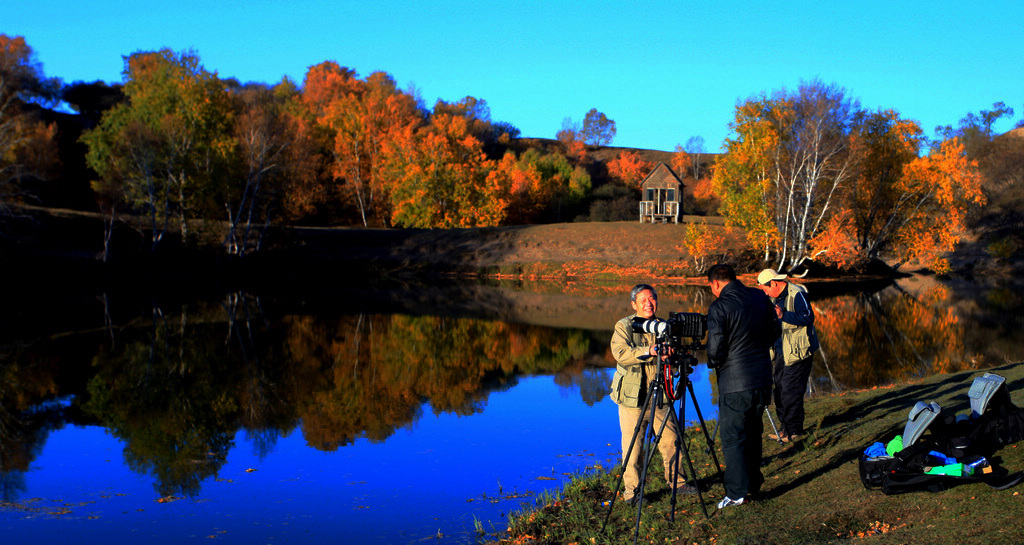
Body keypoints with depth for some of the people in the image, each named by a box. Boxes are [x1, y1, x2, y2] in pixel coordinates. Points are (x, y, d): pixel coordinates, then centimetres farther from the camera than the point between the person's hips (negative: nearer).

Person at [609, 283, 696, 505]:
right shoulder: (623, 327, -4)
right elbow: (621, 354, -20)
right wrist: (649, 351, -32)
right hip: (632, 397, -4)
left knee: (671, 440, 10)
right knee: (632, 446, 0)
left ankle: (677, 482, 28)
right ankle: (631, 491, 13)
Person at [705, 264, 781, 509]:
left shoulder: (719, 307, -16)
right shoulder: (760, 297, 4)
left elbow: (715, 349, -17)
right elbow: (775, 331, 14)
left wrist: (713, 363, 4)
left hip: (735, 383, -7)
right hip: (763, 379, 7)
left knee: (732, 438, 3)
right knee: (753, 432, 20)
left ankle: (737, 492, 6)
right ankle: (753, 482, 31)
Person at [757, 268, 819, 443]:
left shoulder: (797, 294, -13)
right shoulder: (775, 297, 15)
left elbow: (808, 317, -23)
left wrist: (784, 315, -29)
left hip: (798, 351, -9)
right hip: (782, 350, 9)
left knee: (791, 390, -8)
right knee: (779, 389, 9)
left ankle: (794, 430, 1)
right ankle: (784, 427, 18)